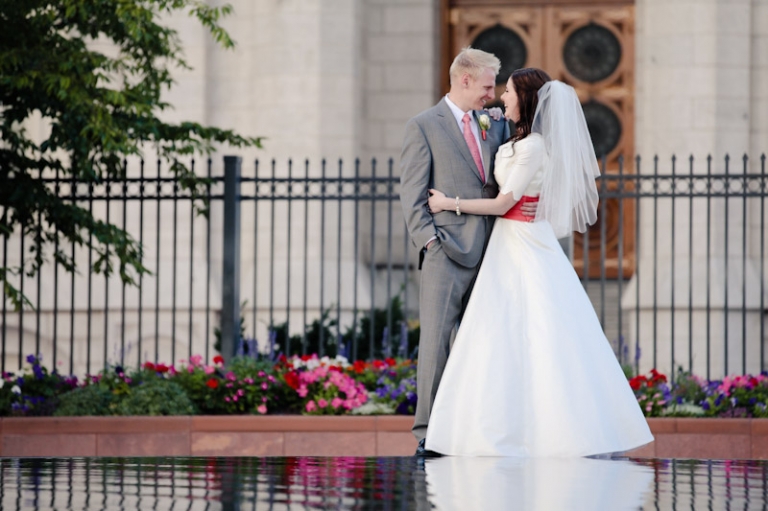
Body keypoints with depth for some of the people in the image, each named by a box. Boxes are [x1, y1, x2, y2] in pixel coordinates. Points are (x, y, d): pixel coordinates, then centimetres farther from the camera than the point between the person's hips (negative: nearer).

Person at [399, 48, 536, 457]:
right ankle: (428, 433, -5)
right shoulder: (424, 127, 1)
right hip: (446, 253, -6)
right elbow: (411, 193, -3)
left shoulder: (494, 126, 17)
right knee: (436, 341, -7)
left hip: (486, 253, 6)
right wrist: (429, 238, -13)